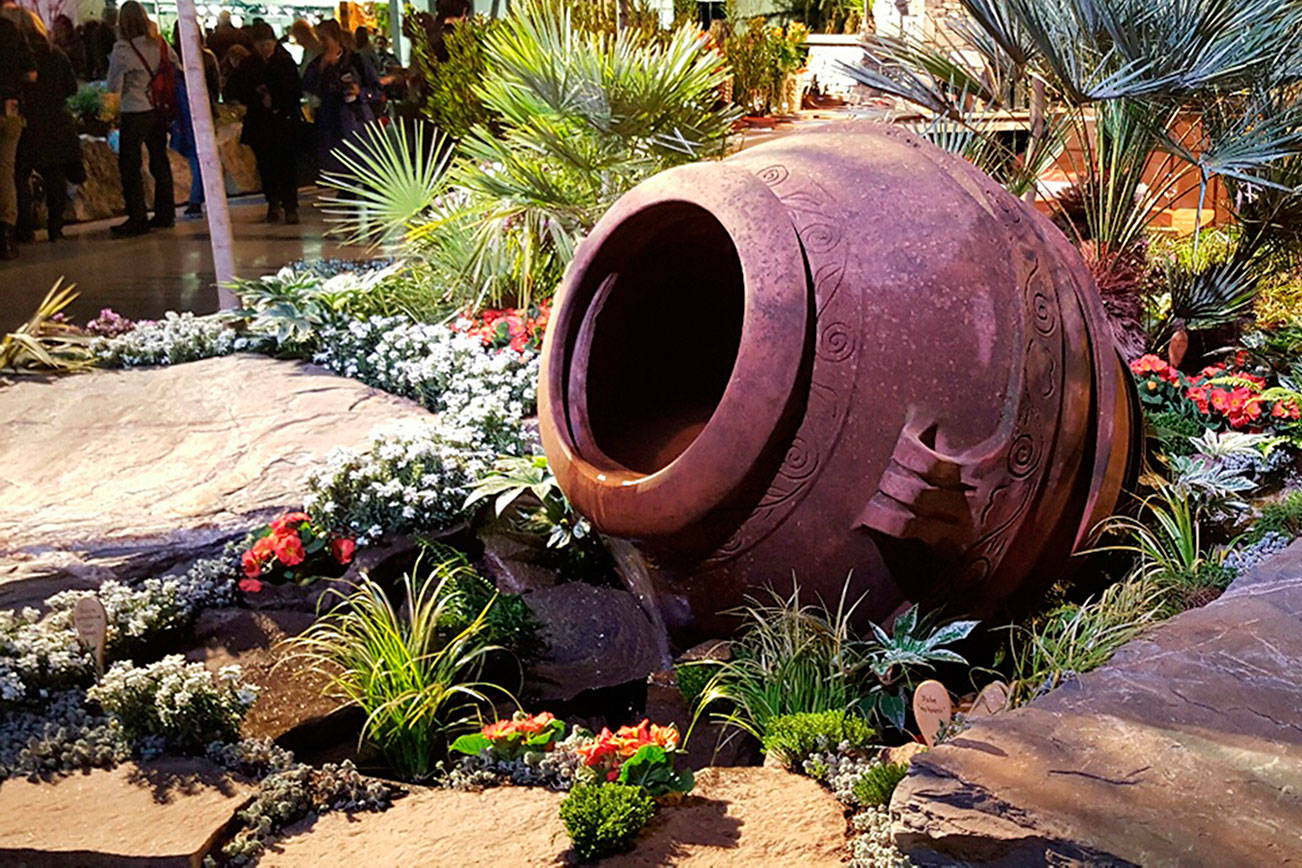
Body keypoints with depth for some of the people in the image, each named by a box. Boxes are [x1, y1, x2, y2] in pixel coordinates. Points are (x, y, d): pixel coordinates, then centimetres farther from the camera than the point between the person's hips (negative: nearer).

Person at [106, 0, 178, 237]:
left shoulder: (122, 49, -12)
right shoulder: (161, 44, 2)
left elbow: (113, 87, -8)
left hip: (135, 113, -5)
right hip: (160, 111, 5)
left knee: (129, 166, 2)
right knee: (159, 161, 14)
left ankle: (137, 219, 0)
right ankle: (165, 215, 19)